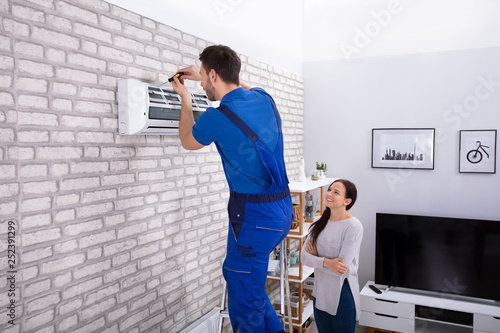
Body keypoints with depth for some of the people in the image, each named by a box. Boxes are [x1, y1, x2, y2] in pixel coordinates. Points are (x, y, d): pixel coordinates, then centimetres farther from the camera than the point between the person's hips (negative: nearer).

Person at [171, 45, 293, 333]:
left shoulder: (217, 117, -16)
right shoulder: (263, 98, 3)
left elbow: (188, 141, 8)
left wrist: (186, 99, 21)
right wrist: (202, 76, 31)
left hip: (255, 214, -8)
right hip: (282, 208, 8)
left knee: (245, 300, 7)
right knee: (239, 274, 26)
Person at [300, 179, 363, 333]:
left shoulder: (354, 226, -18)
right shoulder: (320, 223, 1)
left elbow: (342, 269, -23)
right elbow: (304, 256, -5)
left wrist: (315, 257, -11)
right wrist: (325, 262, -22)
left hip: (342, 293, -5)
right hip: (320, 291, 6)